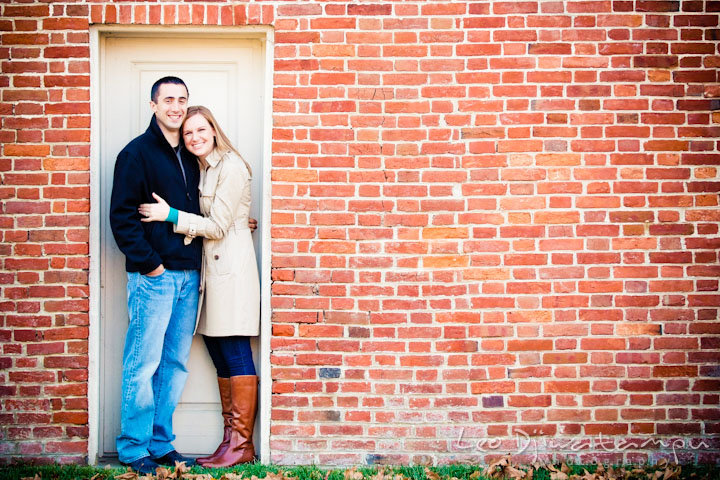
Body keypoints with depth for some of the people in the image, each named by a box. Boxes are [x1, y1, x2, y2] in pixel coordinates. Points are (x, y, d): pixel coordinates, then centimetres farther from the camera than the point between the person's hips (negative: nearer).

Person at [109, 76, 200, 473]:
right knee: (143, 363, -3)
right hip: (153, 276, -6)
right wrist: (149, 262, -14)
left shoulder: (189, 157, 16)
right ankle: (134, 448, 7)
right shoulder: (137, 153, -4)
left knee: (175, 364, 9)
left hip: (188, 276, 7)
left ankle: (161, 444, 19)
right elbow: (122, 216, -10)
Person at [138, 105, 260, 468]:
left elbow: (218, 226, -12)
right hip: (211, 267, 9)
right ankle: (231, 437, 15)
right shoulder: (200, 168, 18)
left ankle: (242, 444, -2)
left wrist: (170, 215, -14)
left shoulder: (231, 166, -9)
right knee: (218, 354, 9)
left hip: (231, 266, -9)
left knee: (235, 354, -7)